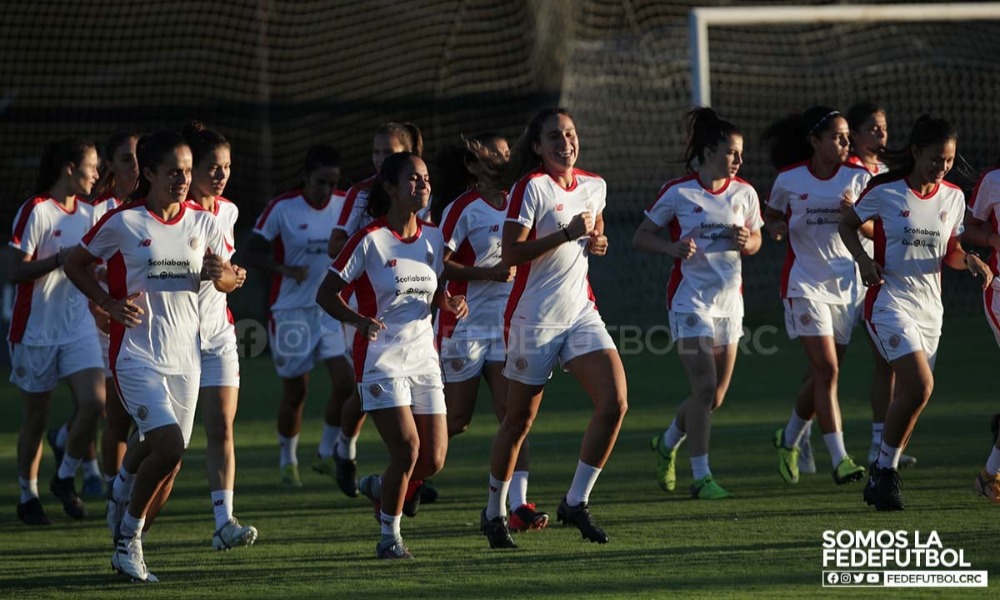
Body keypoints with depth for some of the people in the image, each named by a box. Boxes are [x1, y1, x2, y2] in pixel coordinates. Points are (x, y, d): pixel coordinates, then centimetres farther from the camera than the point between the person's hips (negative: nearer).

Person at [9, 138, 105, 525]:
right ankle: (28, 496, 19)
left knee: (94, 402, -12)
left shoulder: (87, 213, 10)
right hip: (36, 329, -5)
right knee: (36, 417, 4)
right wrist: (63, 258, -24)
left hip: (78, 327, 5)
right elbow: (16, 271, -17)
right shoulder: (36, 211, -12)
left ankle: (66, 479, 8)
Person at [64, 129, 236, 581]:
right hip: (138, 354, -5)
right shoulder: (123, 223, -7)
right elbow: (75, 264, 5)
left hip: (185, 355, 5)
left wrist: (219, 272, -11)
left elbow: (229, 283, 14)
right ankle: (129, 538, 0)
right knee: (169, 446, -19)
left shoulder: (202, 224, 6)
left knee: (154, 449, 9)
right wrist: (110, 304, -10)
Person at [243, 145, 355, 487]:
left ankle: (328, 451, 10)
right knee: (294, 392, 4)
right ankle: (288, 461, 23)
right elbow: (253, 253, -7)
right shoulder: (282, 209, -9)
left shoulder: (346, 206, 3)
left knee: (346, 381, -10)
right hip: (292, 312, -3)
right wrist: (288, 270, -23)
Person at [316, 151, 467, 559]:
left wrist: (451, 303, -2)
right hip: (380, 360, -6)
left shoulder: (432, 238, 7)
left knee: (434, 460, 1)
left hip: (424, 357, 6)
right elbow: (327, 293, -8)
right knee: (408, 448, -16)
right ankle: (389, 536, 3)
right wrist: (358, 320, -25)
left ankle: (378, 487, 31)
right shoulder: (370, 240, -10)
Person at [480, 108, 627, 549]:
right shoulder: (532, 186, -11)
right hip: (534, 318, -5)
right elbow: (510, 254, -19)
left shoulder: (594, 186, 7)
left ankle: (576, 502, -1)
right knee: (519, 421, 5)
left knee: (615, 402, -12)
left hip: (581, 312, 5)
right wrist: (566, 234, -25)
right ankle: (494, 512, 23)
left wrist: (596, 244, 4)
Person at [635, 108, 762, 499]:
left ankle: (667, 444, 35)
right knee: (704, 386, -15)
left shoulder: (744, 193, 4)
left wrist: (746, 242, -9)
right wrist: (674, 247, -21)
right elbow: (641, 237, -2)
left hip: (729, 301, 5)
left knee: (715, 397, 8)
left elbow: (756, 241, 15)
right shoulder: (678, 193, -8)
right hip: (690, 299, -5)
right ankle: (701, 477, -8)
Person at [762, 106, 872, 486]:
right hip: (805, 281, -3)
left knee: (822, 373, 9)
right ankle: (839, 460, -15)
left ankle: (789, 438, 34)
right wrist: (775, 228, -9)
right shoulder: (789, 179, -3)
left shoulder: (857, 177, 0)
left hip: (846, 282, 3)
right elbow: (772, 214, 14)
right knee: (827, 369, -14)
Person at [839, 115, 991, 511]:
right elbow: (847, 225, 7)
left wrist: (968, 260, -7)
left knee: (912, 395, 5)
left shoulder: (953, 197, 5)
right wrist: (863, 259, -10)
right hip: (890, 300, -5)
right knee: (920, 386, -21)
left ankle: (880, 478, 19)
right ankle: (886, 470, -7)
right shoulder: (884, 191, -8)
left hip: (929, 306, 5)